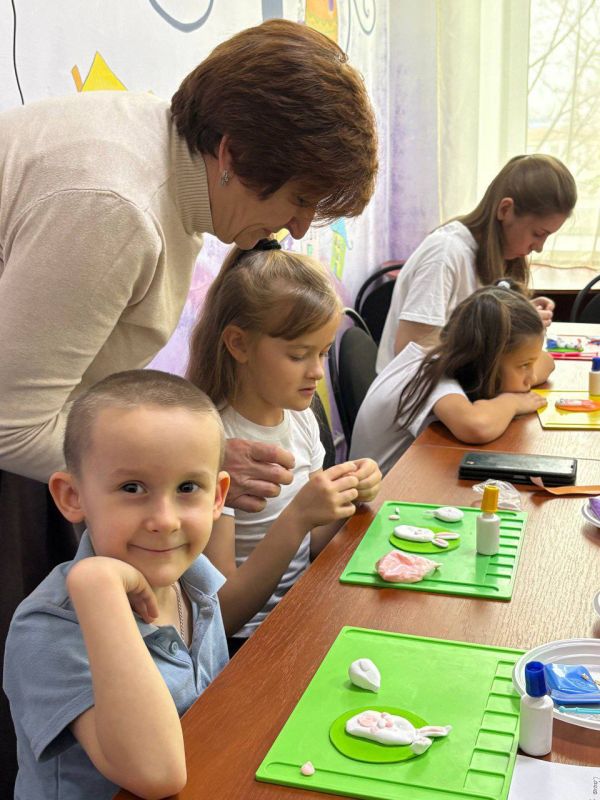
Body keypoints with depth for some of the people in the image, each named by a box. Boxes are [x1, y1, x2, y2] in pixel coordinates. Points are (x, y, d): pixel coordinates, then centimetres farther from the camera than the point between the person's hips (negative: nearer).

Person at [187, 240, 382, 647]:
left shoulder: (300, 417, 2)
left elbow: (307, 553, 10)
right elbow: (223, 614, -18)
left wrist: (350, 497, -8)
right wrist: (297, 518, -28)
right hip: (248, 641, -7)